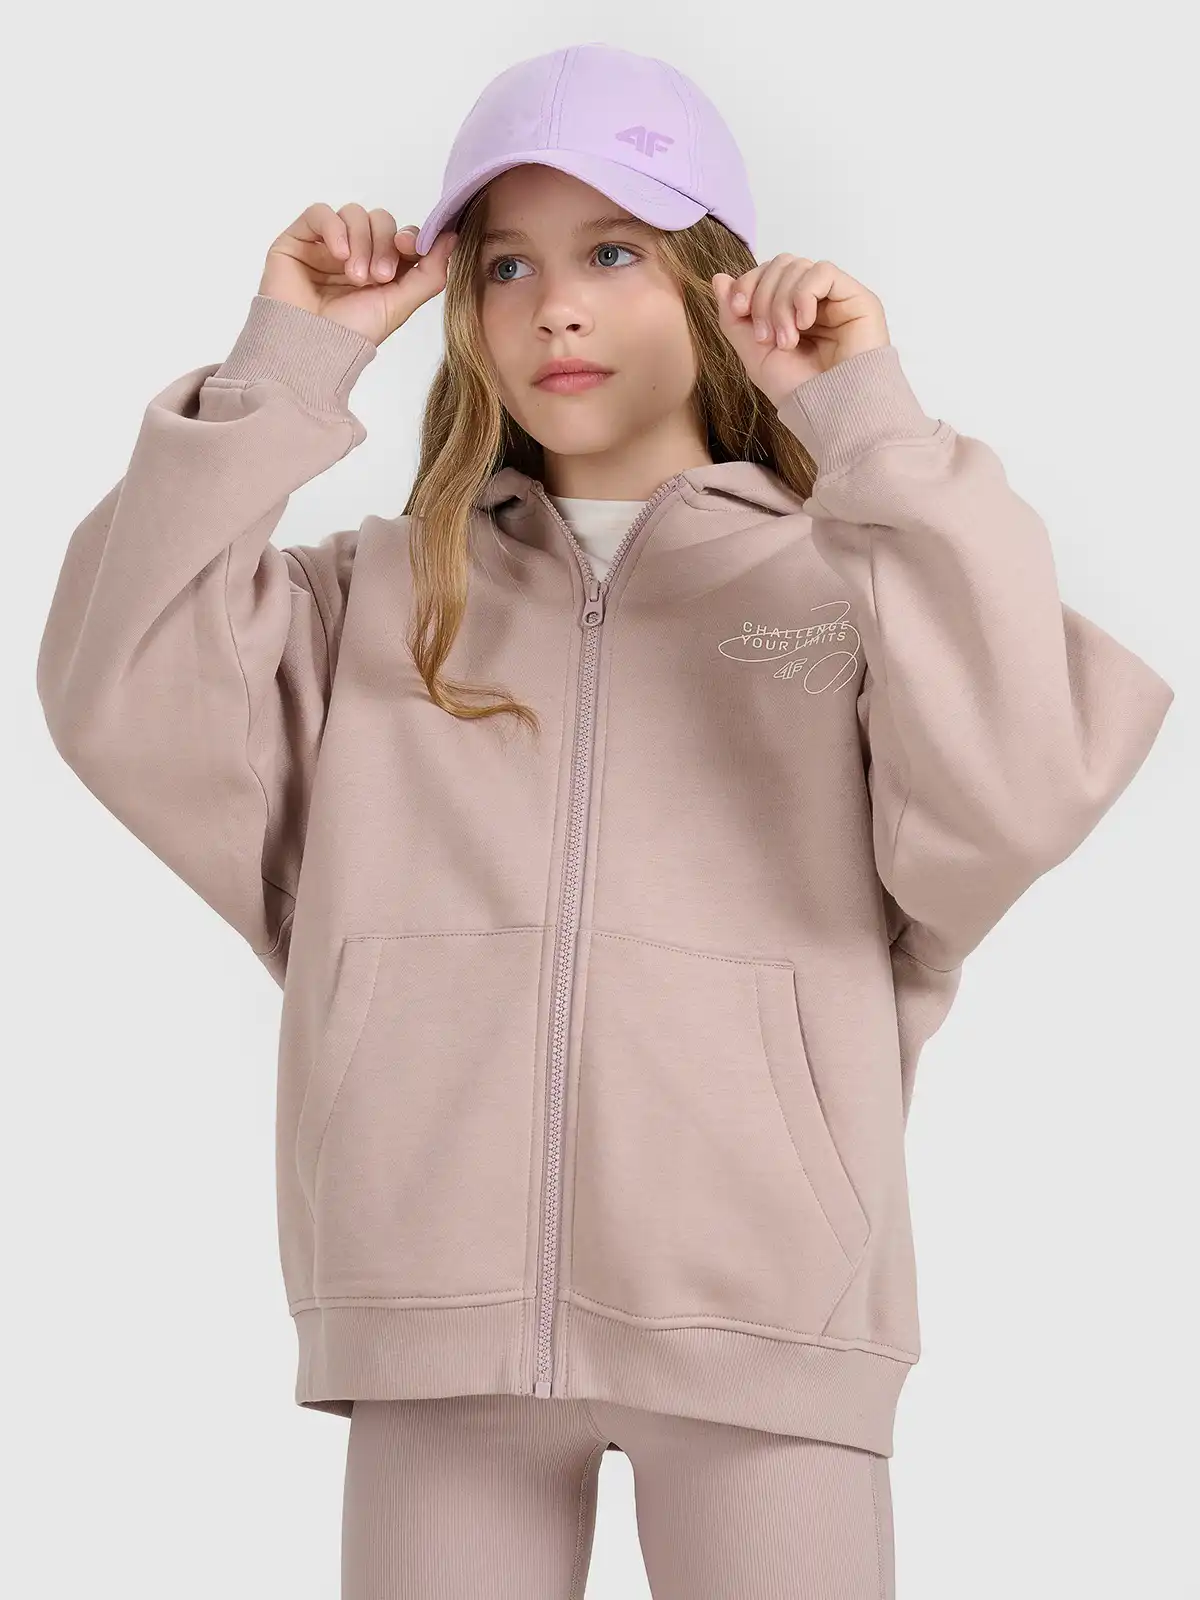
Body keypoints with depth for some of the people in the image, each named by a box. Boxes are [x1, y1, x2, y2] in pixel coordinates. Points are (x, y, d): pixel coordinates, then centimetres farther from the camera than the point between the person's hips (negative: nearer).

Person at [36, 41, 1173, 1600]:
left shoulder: (844, 577, 6)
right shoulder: (384, 595, 13)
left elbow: (1009, 796, -12)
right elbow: (128, 707, -2)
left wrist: (877, 429, -11)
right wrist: (285, 367, -1)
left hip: (758, 1312, -2)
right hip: (441, 1308, 2)